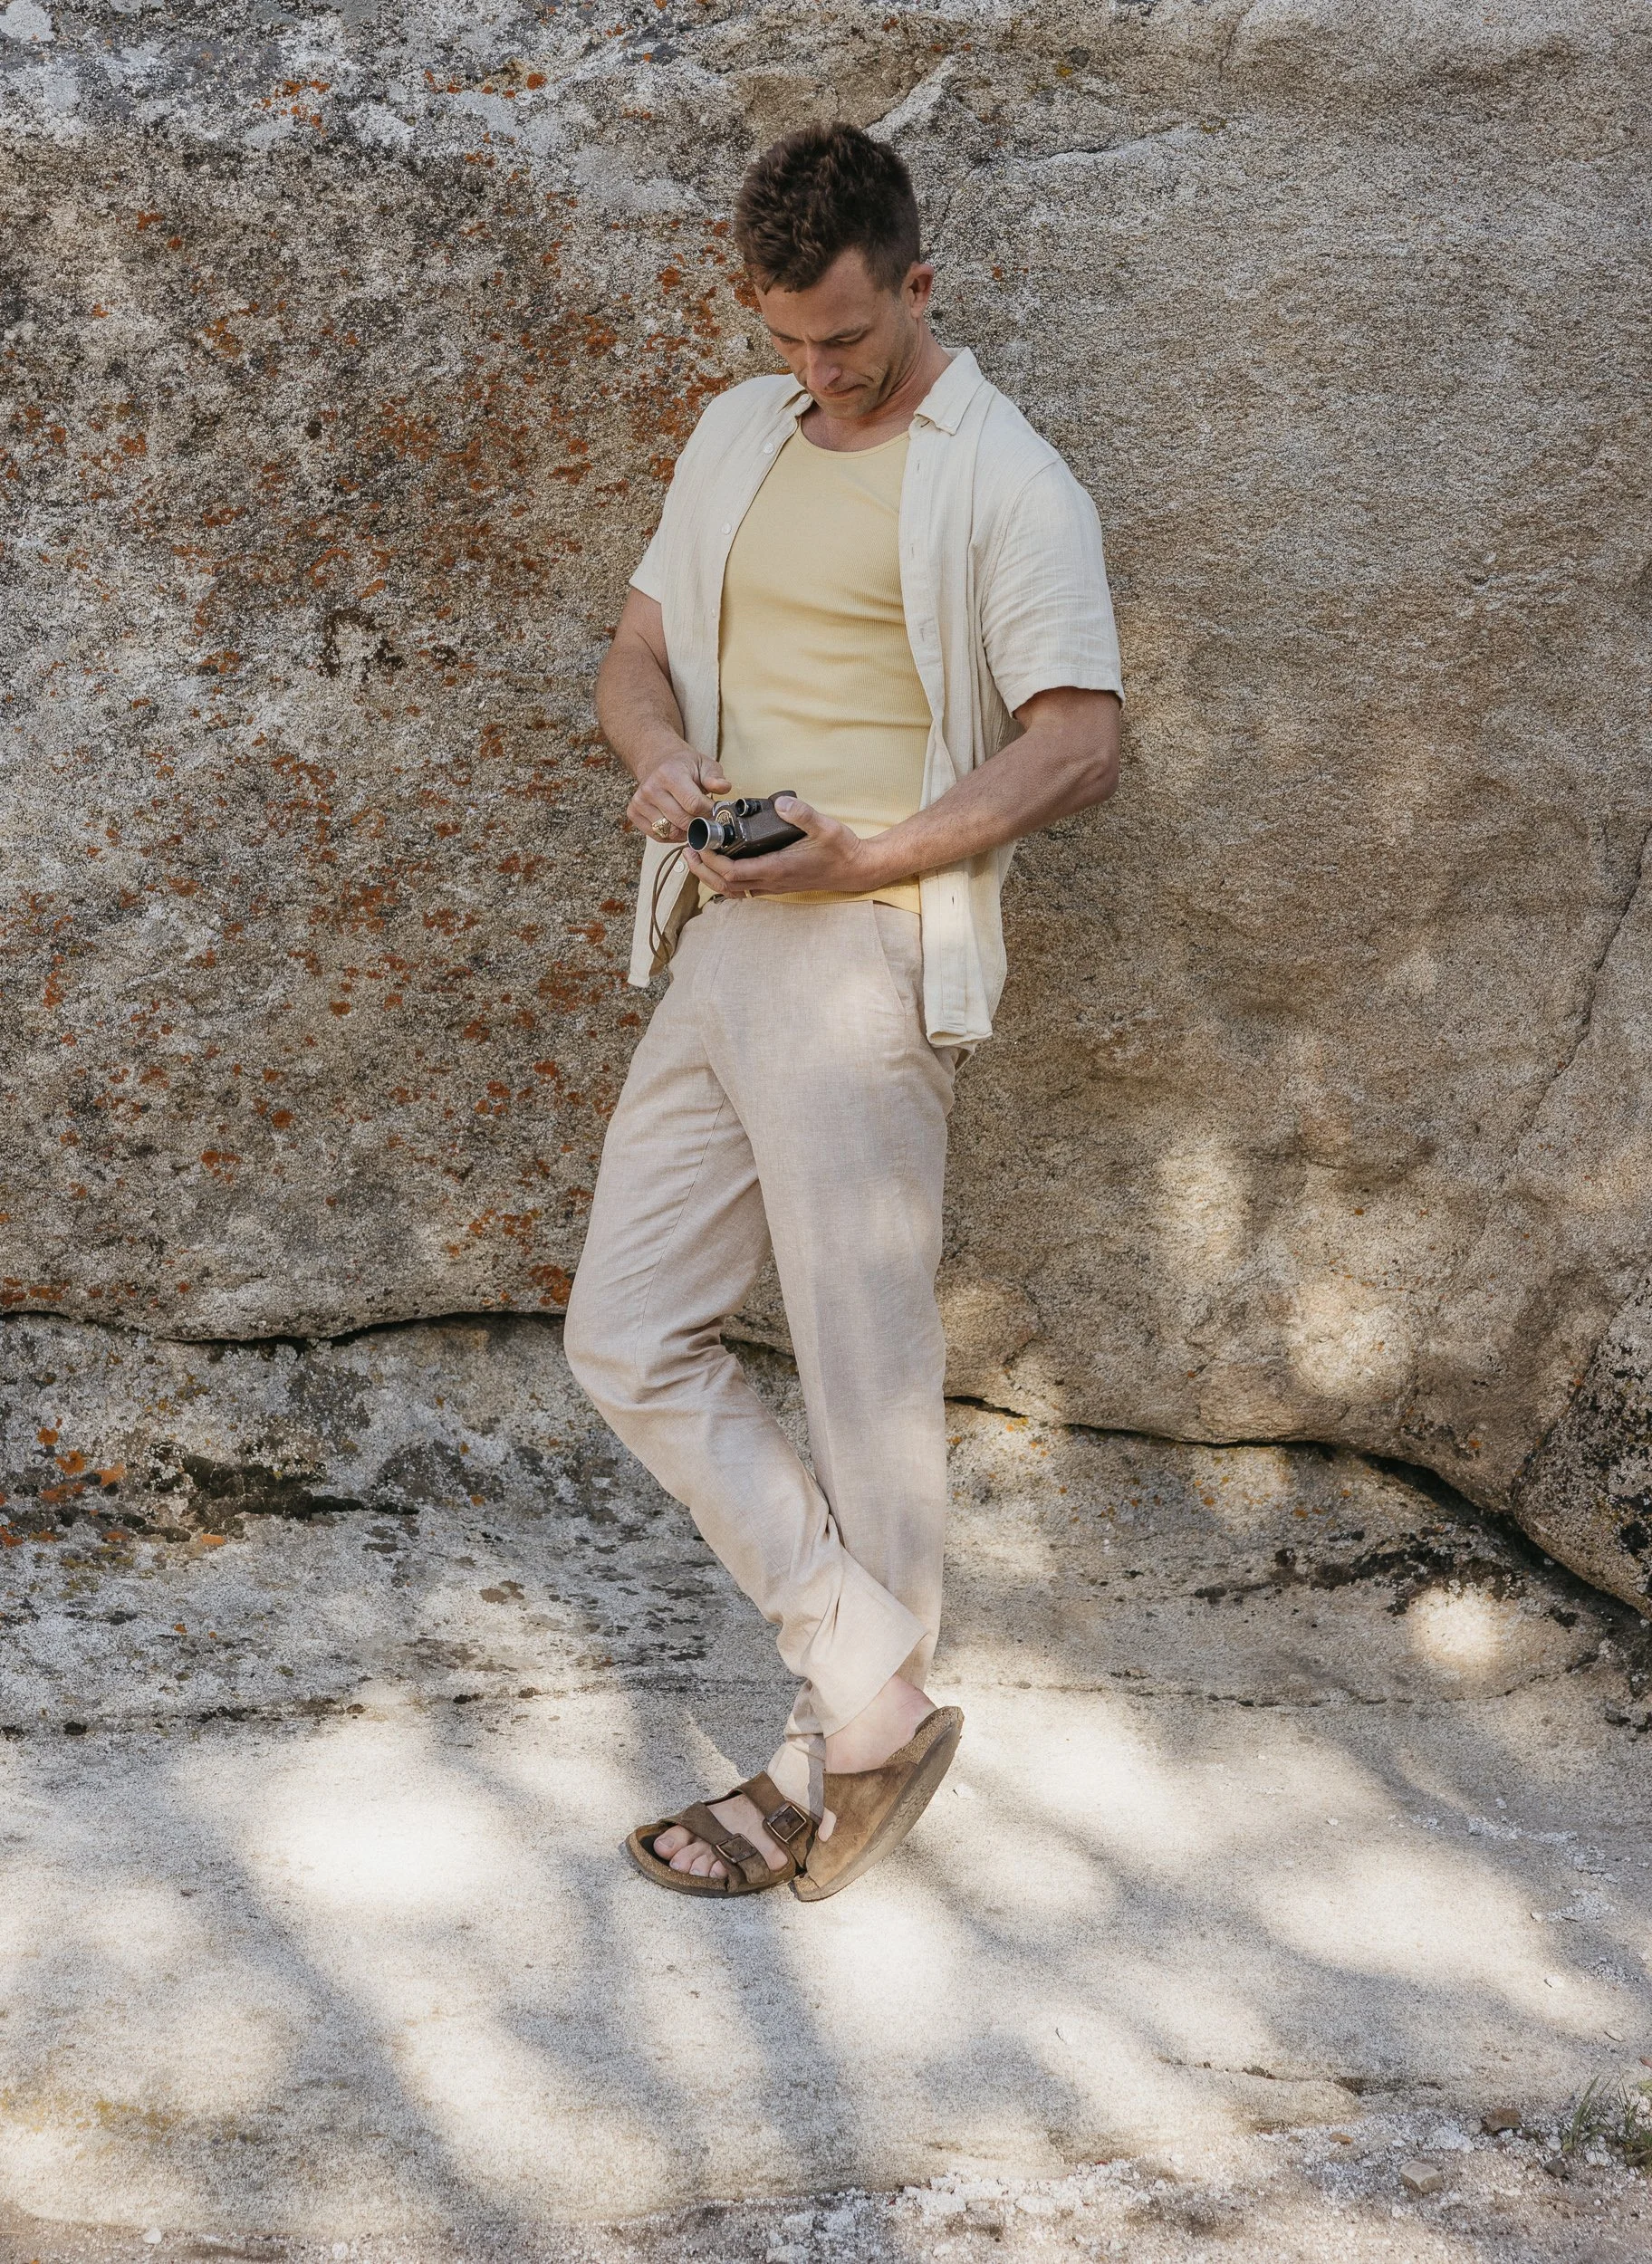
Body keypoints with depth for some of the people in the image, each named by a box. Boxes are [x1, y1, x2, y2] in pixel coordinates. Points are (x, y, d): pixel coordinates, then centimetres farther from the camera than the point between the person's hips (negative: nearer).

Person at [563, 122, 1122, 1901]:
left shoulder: (1004, 484, -7)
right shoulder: (737, 437, 15)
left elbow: (1079, 747, -11)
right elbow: (640, 650, 19)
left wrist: (867, 855, -20)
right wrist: (658, 753, -5)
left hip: (867, 959, -8)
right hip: (717, 950, 8)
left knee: (866, 1376, 0)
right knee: (628, 1340, 5)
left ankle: (828, 1772, 13)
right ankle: (877, 1700, 9)